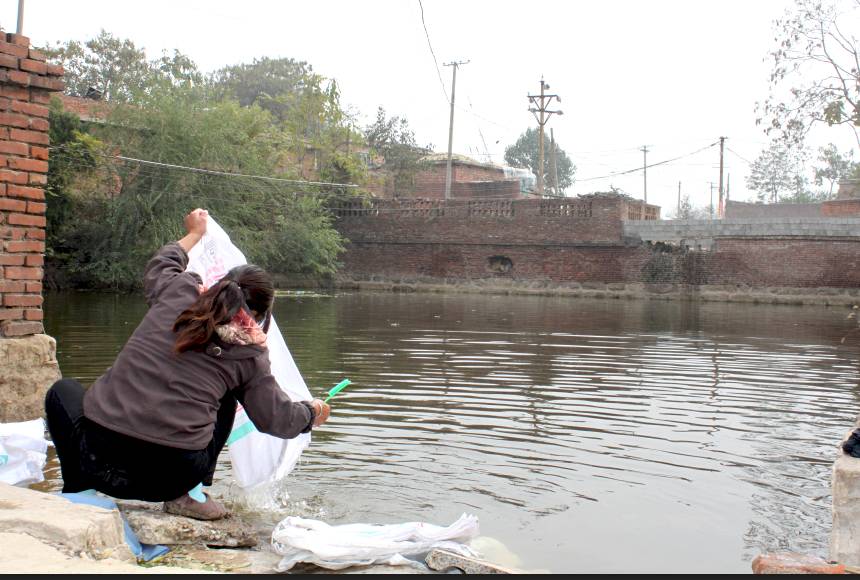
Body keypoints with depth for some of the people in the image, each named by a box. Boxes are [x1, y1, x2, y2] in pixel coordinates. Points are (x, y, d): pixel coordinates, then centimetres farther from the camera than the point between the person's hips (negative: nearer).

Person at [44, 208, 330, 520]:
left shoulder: (177, 291, 7)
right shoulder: (248, 354, 4)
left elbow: (160, 264, 33)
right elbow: (280, 420, 14)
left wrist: (193, 234, 51)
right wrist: (312, 411, 35)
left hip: (101, 459, 1)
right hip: (174, 476, -1)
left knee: (62, 391, 32)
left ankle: (78, 491, 18)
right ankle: (189, 495, 18)